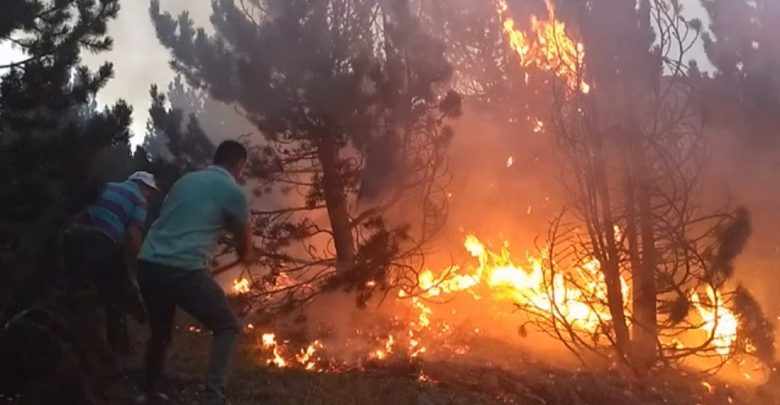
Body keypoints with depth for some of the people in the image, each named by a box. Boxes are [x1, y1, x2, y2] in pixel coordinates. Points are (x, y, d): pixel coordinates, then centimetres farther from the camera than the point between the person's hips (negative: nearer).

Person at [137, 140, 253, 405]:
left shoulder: (185, 180, 22)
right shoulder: (234, 192, 5)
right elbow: (244, 244, 18)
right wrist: (246, 256, 41)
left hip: (148, 264, 6)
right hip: (184, 270, -6)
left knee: (160, 332, 27)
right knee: (227, 328, 10)